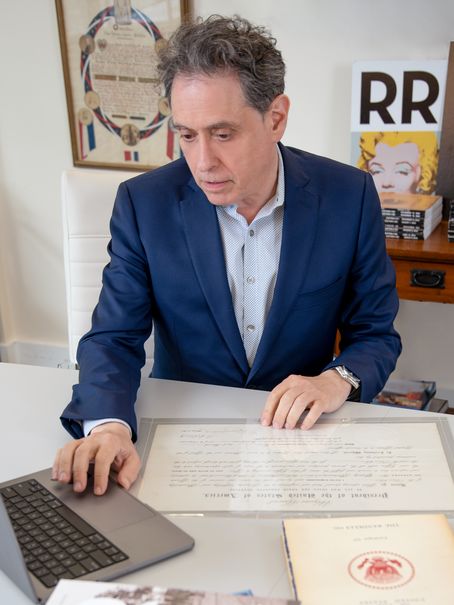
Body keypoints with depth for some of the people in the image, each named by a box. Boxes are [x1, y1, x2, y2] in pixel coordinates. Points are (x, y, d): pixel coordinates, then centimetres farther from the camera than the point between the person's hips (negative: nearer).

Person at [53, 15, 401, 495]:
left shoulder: (349, 197, -9)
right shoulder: (143, 203, -9)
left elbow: (377, 334, -1)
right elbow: (114, 338, -8)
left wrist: (337, 380, -23)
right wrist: (107, 426, -29)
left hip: (298, 429, -1)